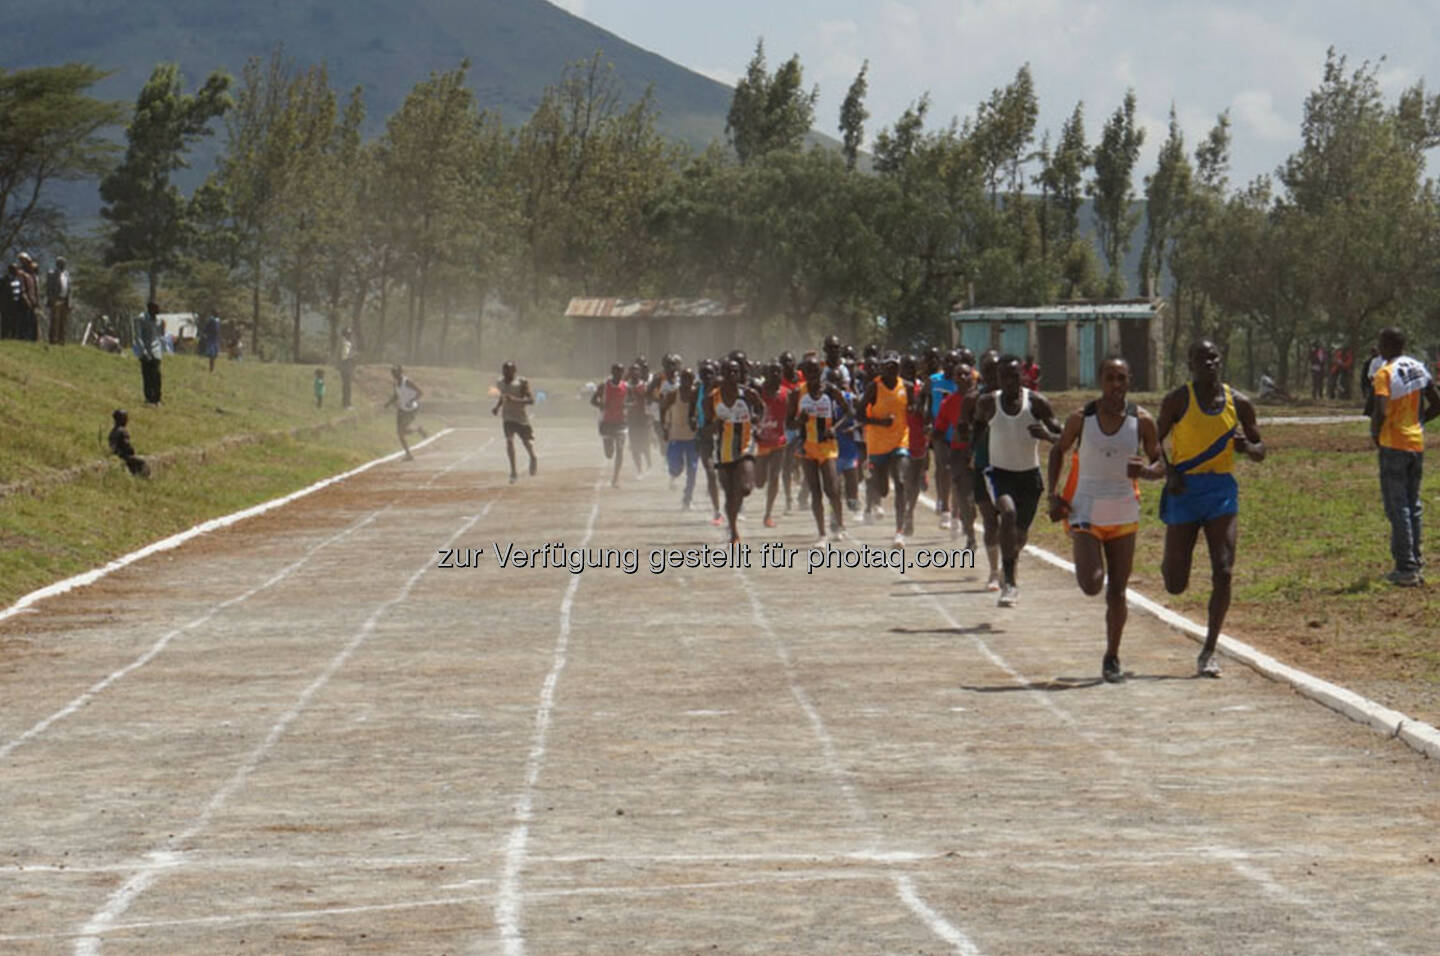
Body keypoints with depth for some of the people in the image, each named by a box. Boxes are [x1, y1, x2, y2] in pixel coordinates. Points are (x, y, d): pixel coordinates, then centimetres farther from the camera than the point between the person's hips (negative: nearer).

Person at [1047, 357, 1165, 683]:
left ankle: (1112, 658, 18)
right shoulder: (1081, 418, -6)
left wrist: (1146, 471, -22)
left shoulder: (1141, 421, -5)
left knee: (1117, 592, 3)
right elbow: (1058, 451, 10)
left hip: (1123, 515, 1)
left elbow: (1160, 465, 2)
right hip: (1086, 513, -1)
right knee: (1091, 585, -15)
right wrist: (1053, 495, -1)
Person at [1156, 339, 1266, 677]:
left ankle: (1208, 653, -6)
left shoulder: (1238, 403, 5)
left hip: (1222, 490, 2)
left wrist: (1247, 447, -10)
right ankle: (1169, 563, 41)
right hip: (1184, 490, -2)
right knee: (1176, 586, 2)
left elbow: (1260, 451, 13)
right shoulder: (1178, 400, -3)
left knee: (1223, 573, -12)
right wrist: (1169, 473, -15)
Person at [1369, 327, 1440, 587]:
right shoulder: (1418, 368, 8)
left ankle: (1406, 570, -5)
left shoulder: (1386, 373, -14)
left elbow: (1381, 410, -25)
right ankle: (1415, 563, 16)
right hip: (1417, 444, 7)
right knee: (1413, 507, 14)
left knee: (1397, 508, -4)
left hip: (1393, 445, -7)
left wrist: (1375, 432, -8)